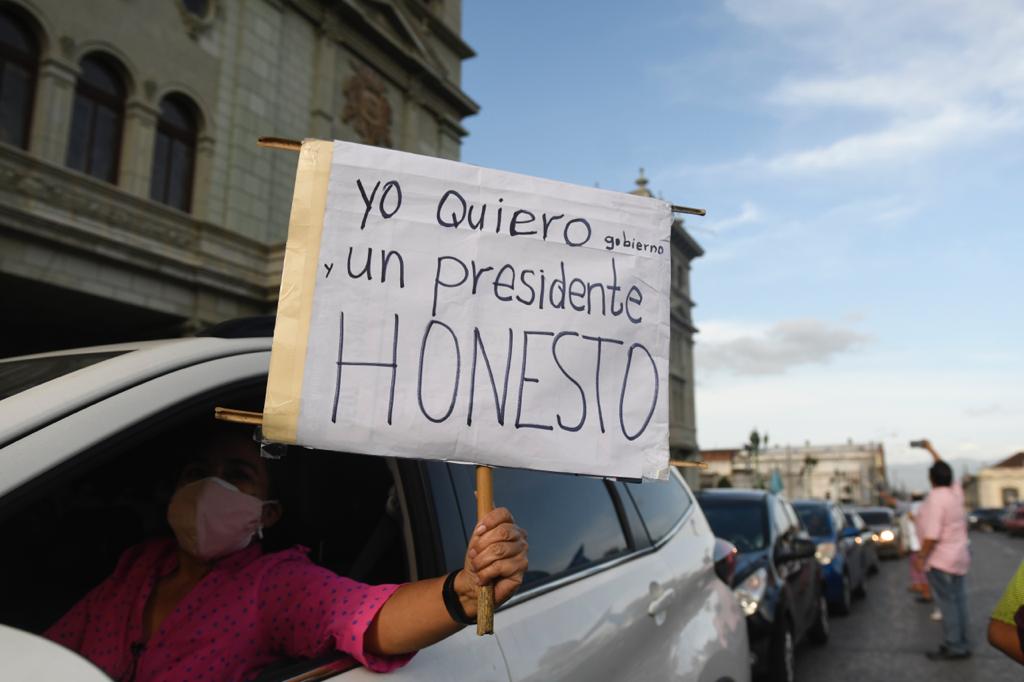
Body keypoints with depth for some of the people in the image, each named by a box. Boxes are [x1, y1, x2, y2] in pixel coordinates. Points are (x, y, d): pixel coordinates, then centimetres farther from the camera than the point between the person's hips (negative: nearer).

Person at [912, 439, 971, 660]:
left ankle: (954, 646, -1)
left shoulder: (935, 498, -20)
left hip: (940, 560, -8)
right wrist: (931, 450, 33)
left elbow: (932, 535, -24)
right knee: (958, 601, 12)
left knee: (947, 604, -4)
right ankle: (961, 644, 18)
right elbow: (945, 470, 22)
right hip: (960, 557, 8)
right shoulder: (956, 491, 3)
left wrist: (921, 556, -16)